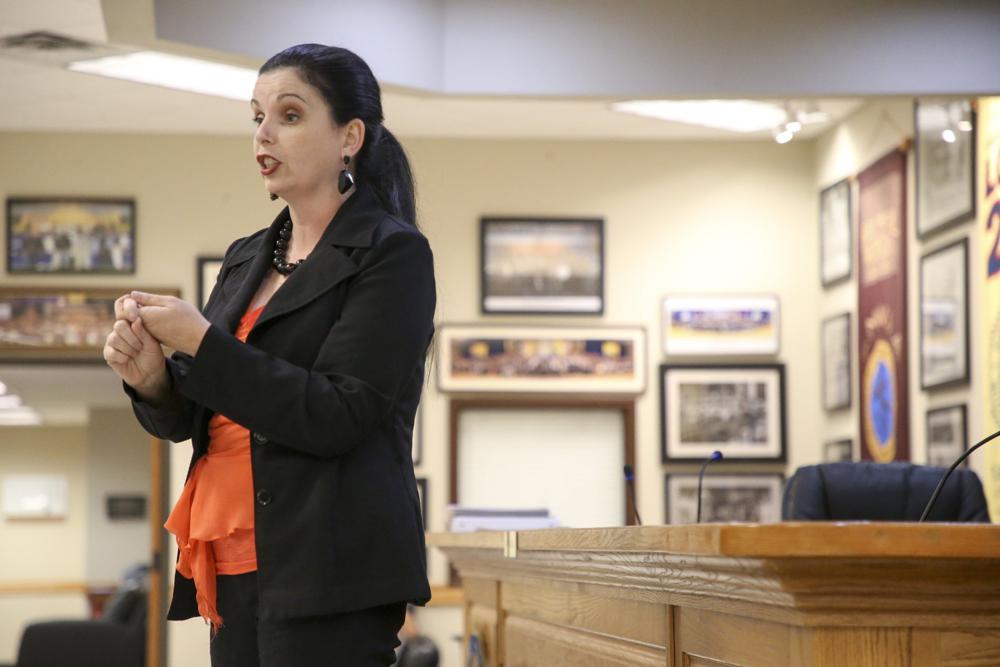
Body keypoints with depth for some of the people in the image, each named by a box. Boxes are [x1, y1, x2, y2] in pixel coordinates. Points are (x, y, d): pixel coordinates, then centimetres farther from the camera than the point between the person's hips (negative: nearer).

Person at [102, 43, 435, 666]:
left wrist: (201, 342, -15)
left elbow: (336, 417, -14)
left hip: (328, 575, -6)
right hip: (236, 568, 7)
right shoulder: (246, 259, 16)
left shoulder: (393, 253, -5)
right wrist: (150, 376, -5)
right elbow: (191, 418, 17)